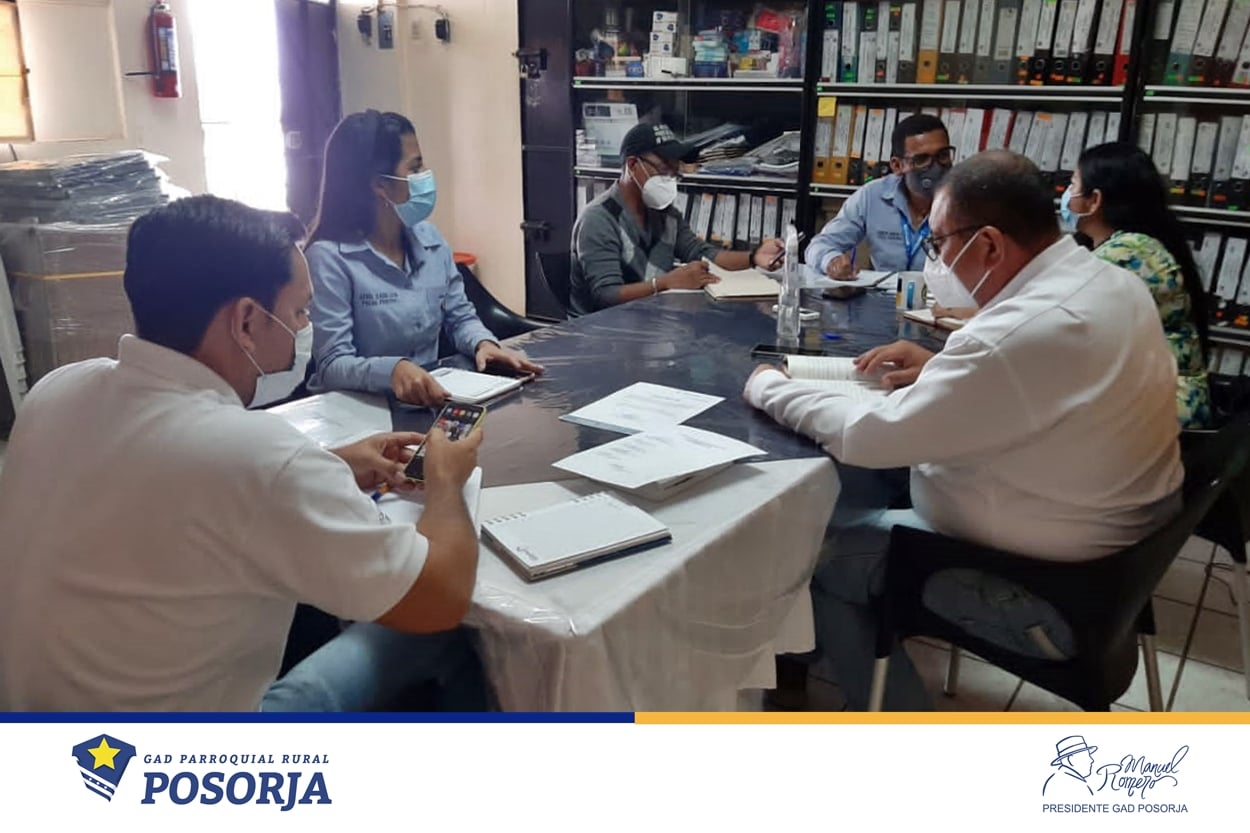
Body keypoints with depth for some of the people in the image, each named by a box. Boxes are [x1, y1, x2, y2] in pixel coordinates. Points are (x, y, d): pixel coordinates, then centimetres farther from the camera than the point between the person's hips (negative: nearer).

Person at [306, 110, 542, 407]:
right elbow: (333, 364, -18)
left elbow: (460, 317, 12)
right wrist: (392, 370, -37)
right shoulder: (330, 257, -14)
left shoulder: (430, 238, 6)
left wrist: (482, 343, -10)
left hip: (429, 400, 5)